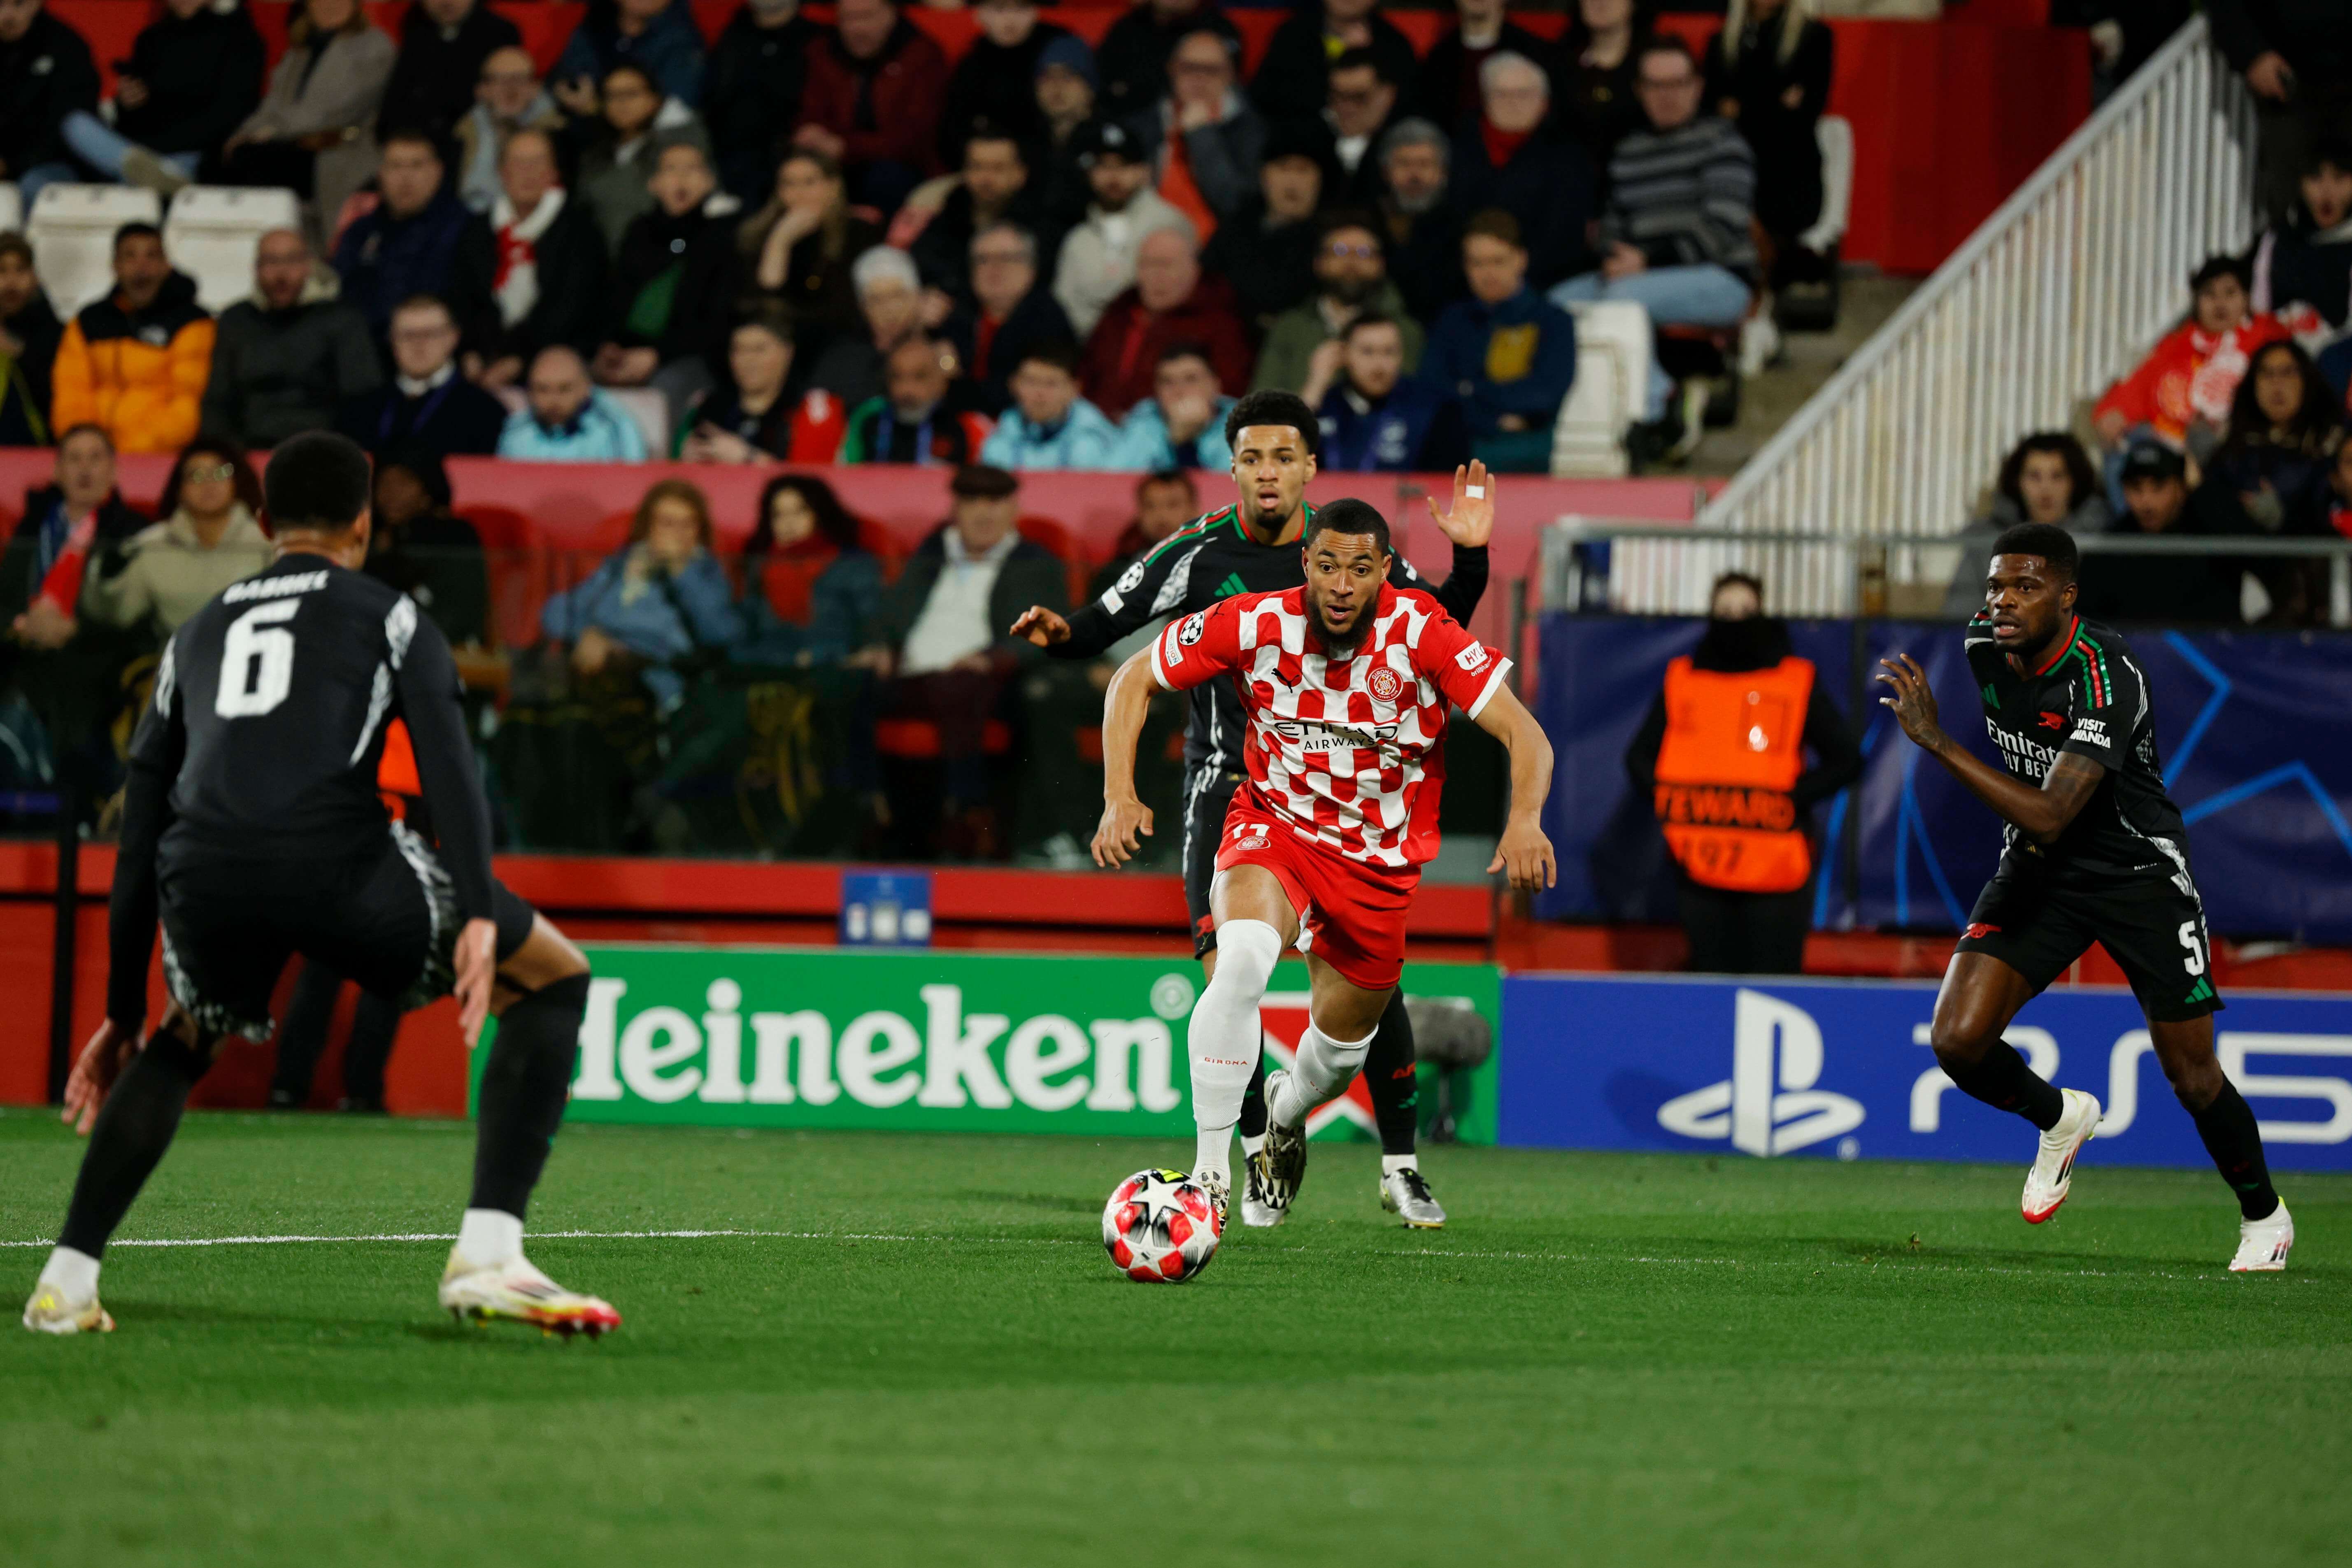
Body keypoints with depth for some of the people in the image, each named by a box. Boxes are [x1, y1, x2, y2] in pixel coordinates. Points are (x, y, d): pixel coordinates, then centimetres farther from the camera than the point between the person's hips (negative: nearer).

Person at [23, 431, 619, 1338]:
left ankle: (67, 1280, 21)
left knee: (182, 1043, 36)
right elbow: (447, 768, 2)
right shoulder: (387, 617, 22)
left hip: (207, 885, 4)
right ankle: (487, 1256, 0)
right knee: (553, 981, 16)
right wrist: (478, 918, -7)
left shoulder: (196, 636, 34)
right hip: (338, 857, -4)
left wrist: (122, 1013, 39)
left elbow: (139, 842, 34)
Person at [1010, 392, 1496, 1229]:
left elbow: (1440, 623, 7)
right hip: (1228, 784, -1)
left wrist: (1468, 557, -10)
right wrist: (1059, 632, -25)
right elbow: (1104, 624, -4)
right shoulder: (1201, 554, -6)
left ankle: (1400, 1166, 10)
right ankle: (1260, 1159, 3)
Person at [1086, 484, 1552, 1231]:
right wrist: (1119, 797, -17)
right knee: (1243, 958, -33)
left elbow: (1525, 735, -21)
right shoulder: (1253, 624, -19)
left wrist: (1525, 820, -41)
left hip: (1379, 857, 2)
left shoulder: (1421, 633, -21)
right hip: (1273, 826, -2)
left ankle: (1288, 1108, 53)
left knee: (1344, 1040, 14)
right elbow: (1133, 680, -5)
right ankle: (1210, 1169, -26)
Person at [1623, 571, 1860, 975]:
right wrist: (1665, 796, -2)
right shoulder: (1682, 680, 11)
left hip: (1776, 871, -3)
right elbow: (1640, 757, 18)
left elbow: (1846, 761, 5)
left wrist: (1792, 798, -9)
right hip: (1701, 870, 3)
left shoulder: (1799, 681, 4)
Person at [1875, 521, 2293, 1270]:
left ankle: (2265, 1217, 29)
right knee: (1957, 1041, -13)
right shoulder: (1984, 647, -9)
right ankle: (2060, 1118, 19)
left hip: (2139, 872, -5)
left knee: (2193, 1078, 2)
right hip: (2038, 870, 5)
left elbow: (2048, 817, -38)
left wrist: (1935, 741, -42)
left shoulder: (2107, 676, -30)